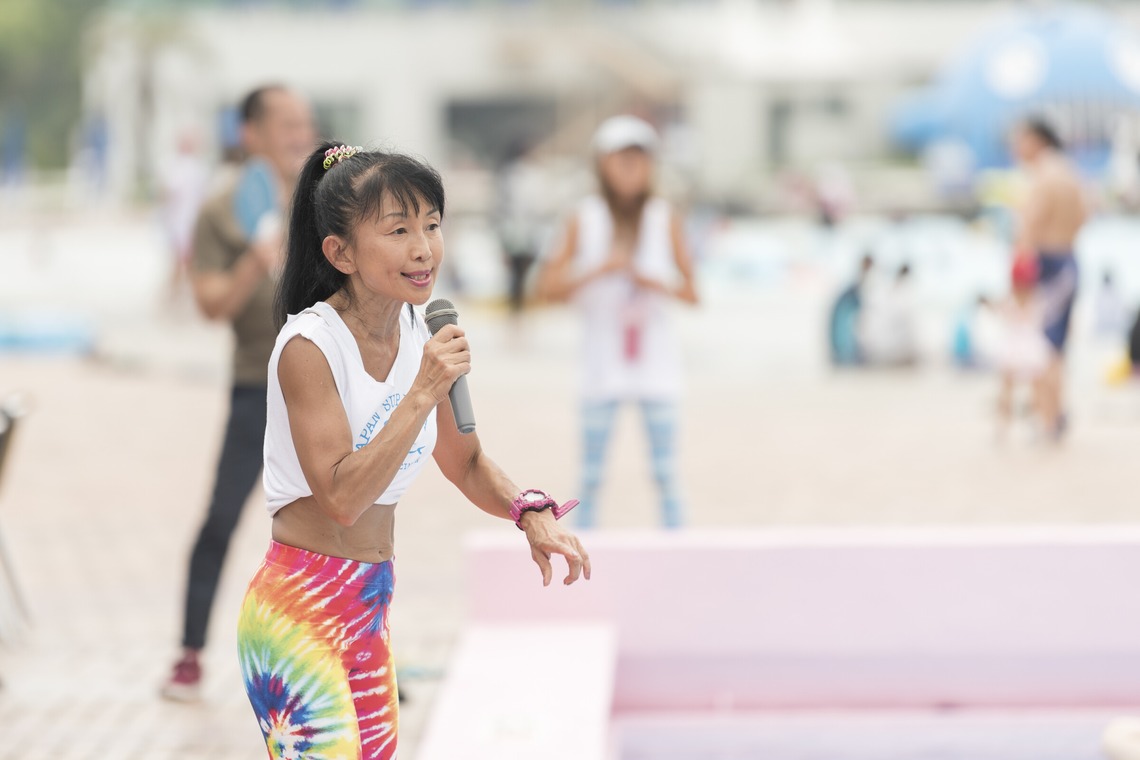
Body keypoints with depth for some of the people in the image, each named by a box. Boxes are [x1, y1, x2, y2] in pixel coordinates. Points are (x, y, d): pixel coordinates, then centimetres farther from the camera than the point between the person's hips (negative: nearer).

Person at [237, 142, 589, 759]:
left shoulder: (419, 335, 5)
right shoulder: (308, 347, -17)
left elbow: (465, 463, 17)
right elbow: (342, 498, -23)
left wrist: (531, 513, -2)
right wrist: (424, 393, -28)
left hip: (371, 607, 8)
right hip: (299, 609, -8)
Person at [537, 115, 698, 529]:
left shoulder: (665, 217, 3)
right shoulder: (585, 218, 1)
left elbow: (691, 292, 4)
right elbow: (549, 286, -5)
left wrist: (659, 284, -15)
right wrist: (599, 270, -17)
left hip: (656, 359, 0)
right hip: (603, 359, 0)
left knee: (666, 474, 0)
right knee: (590, 476, 2)